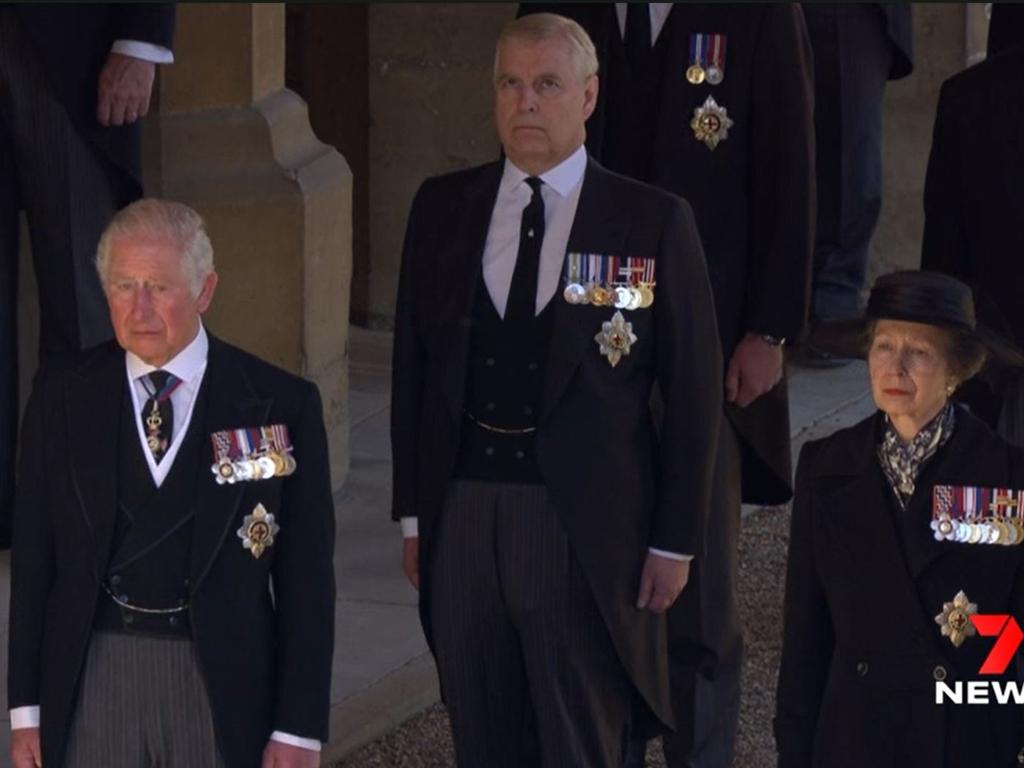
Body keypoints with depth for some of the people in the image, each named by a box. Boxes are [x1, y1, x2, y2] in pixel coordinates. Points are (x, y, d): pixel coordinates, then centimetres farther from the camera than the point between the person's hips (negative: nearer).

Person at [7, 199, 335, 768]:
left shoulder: (280, 405, -2)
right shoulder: (61, 395, 4)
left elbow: (306, 577, -1)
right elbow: (33, 556, 7)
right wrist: (26, 709, 3)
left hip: (224, 684, -1)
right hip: (93, 679, 1)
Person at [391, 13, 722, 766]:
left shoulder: (654, 222, -3)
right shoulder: (442, 207, 7)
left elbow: (693, 388, -1)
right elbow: (412, 364, 11)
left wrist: (676, 540, -4)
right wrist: (412, 511, 8)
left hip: (586, 525, -3)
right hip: (462, 512, 3)